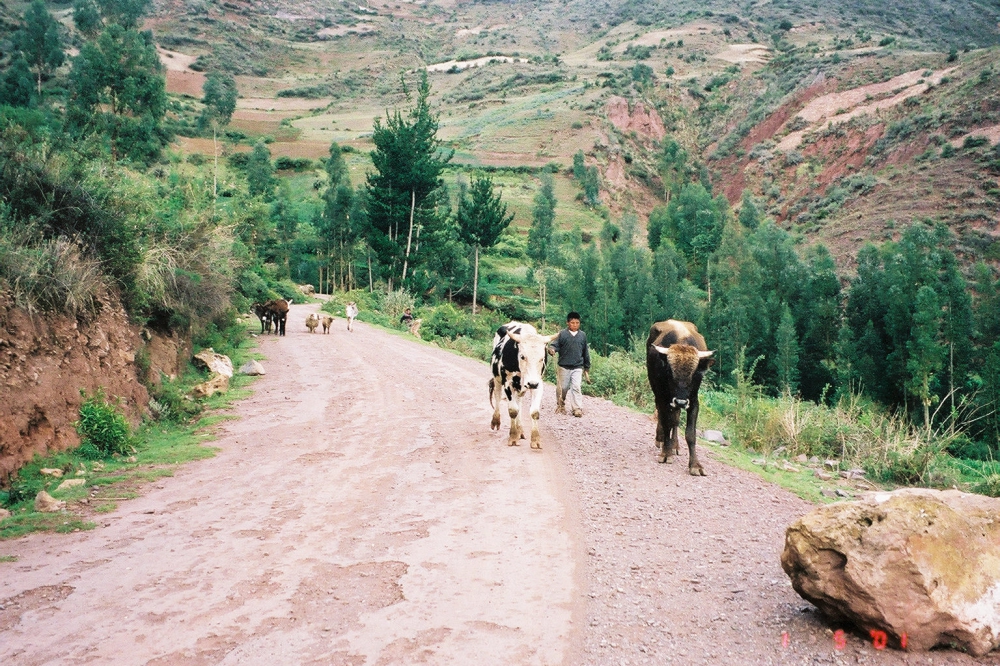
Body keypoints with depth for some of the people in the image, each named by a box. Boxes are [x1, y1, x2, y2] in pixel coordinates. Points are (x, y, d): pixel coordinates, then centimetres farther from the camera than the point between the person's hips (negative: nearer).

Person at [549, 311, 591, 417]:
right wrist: (552, 349, -30)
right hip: (564, 366, -1)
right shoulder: (562, 334, -1)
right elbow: (555, 344, -5)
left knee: (576, 387, -10)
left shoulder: (582, 335, 7)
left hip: (578, 367, 1)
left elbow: (586, 352, 13)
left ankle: (577, 409, -9)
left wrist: (587, 368, 15)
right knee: (563, 388, 9)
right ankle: (560, 406, 29)